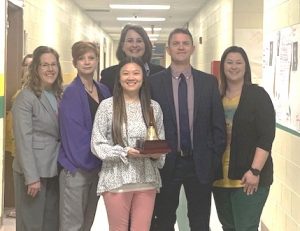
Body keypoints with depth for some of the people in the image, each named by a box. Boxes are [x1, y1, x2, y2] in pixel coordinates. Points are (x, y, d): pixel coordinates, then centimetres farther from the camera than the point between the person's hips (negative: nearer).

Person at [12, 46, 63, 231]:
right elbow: (23, 140, -15)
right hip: (34, 169, -6)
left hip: (55, 169, 6)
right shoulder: (26, 97, -10)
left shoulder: (60, 95, 11)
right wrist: (31, 176, -18)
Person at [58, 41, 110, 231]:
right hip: (77, 167, -7)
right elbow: (74, 133, -15)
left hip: (96, 166, 7)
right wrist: (88, 161, -12)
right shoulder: (71, 92, -10)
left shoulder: (104, 91, 10)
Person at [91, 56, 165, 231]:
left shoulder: (153, 107, 6)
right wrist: (124, 152, -16)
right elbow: (97, 145, -5)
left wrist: (157, 154, -9)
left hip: (147, 179, 3)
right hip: (117, 179, -2)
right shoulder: (107, 105, -5)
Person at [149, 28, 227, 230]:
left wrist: (214, 160, -1)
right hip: (166, 163, -1)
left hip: (200, 164, 1)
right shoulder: (154, 82, -2)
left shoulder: (209, 82, 3)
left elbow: (218, 125, 4)